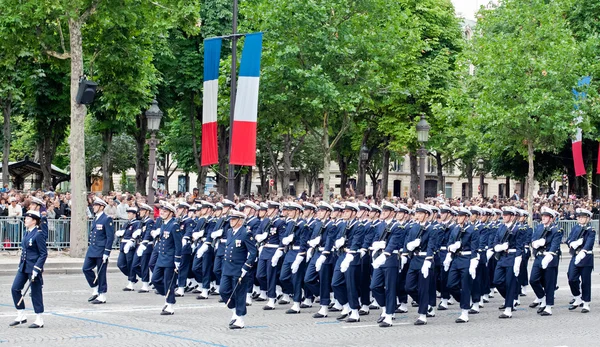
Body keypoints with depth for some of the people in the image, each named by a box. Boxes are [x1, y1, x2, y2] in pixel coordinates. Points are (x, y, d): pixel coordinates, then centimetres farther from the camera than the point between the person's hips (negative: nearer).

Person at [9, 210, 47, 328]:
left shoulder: (39, 234, -14)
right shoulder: (26, 233, 11)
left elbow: (43, 254, -15)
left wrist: (36, 269, -20)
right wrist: (20, 264, 16)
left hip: (34, 267, -8)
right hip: (23, 266, 8)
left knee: (36, 293, 0)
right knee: (15, 289, 3)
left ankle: (39, 321, 10)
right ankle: (21, 316, 13)